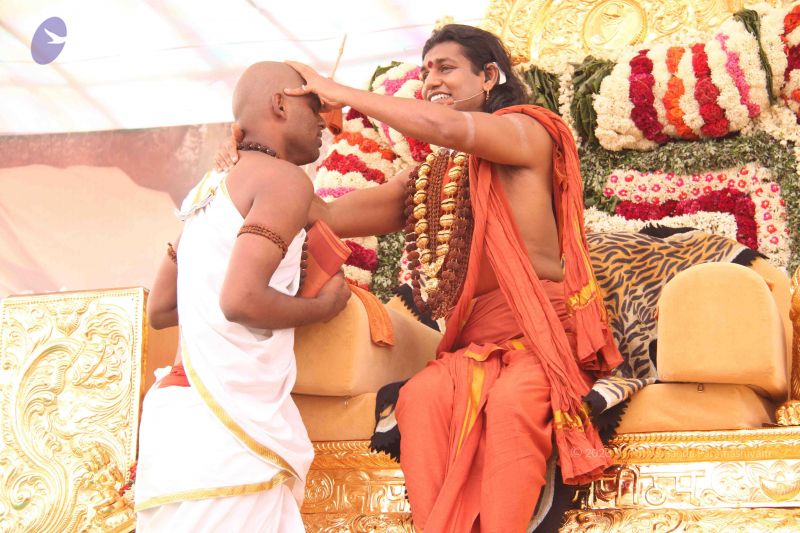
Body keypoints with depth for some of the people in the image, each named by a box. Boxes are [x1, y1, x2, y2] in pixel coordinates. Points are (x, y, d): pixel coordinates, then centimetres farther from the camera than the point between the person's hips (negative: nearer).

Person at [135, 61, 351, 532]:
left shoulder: (212, 189, 21)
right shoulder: (284, 178, -5)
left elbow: (160, 309, 26)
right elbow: (242, 299, -18)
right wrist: (324, 307, -1)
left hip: (184, 402, 9)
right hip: (225, 420, -9)